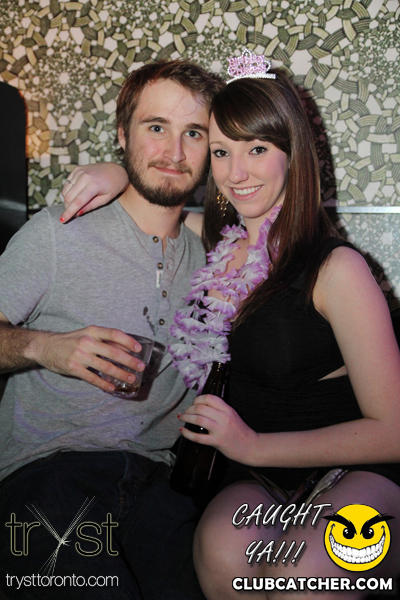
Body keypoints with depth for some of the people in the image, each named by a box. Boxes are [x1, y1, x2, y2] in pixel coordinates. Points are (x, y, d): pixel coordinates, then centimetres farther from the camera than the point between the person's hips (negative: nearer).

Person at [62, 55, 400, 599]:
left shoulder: (335, 268, -12)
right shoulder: (218, 246, 4)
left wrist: (253, 444, -13)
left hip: (356, 473, -3)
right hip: (259, 481, 4)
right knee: (223, 551, -31)